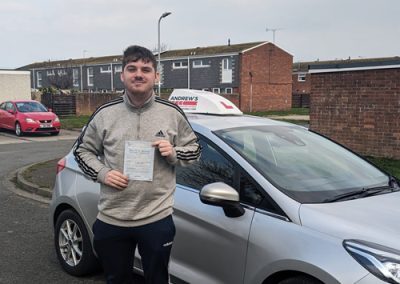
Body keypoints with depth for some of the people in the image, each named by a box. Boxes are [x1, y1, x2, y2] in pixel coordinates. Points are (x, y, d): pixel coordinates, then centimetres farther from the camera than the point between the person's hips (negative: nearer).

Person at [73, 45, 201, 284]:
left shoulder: (172, 113, -1)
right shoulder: (105, 114, 1)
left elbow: (194, 149, 9)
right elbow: (83, 150, 11)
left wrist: (173, 154, -11)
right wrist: (101, 173, -7)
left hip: (157, 219, -1)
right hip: (111, 219, 2)